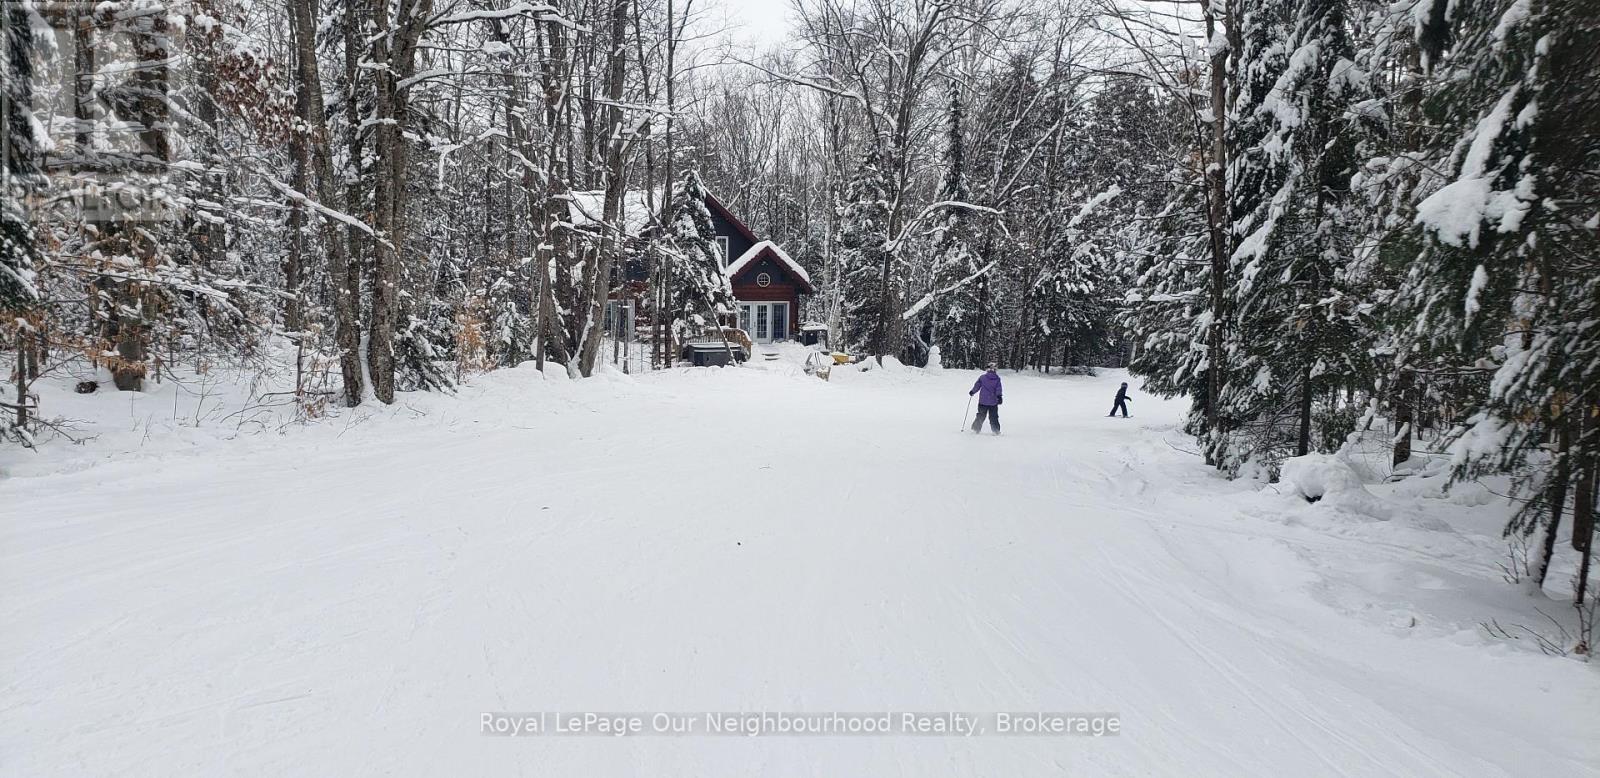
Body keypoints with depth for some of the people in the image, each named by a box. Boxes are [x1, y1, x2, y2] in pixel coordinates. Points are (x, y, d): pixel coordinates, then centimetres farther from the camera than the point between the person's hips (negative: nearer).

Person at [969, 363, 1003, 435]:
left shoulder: (982, 377, -2)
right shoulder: (997, 378, -2)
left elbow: (977, 386, 3)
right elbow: (998, 389, -7)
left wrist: (972, 392, 17)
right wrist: (1000, 397, -6)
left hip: (983, 401, 0)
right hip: (993, 402, 0)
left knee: (981, 415, 11)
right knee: (994, 417, 8)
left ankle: (976, 429, 8)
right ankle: (996, 430, 3)